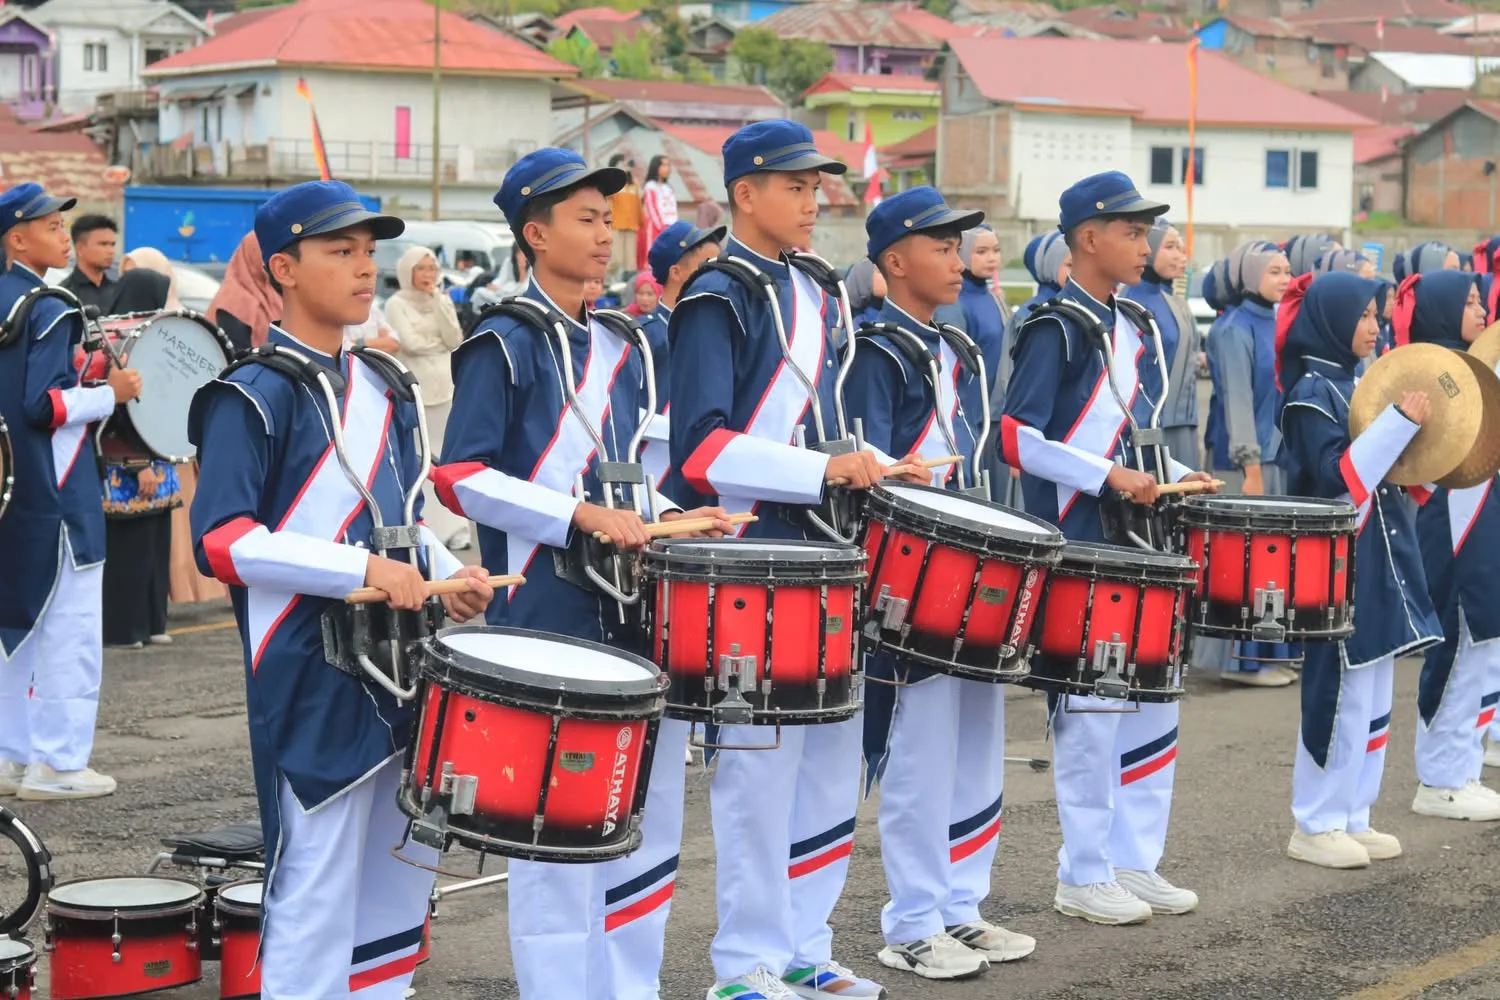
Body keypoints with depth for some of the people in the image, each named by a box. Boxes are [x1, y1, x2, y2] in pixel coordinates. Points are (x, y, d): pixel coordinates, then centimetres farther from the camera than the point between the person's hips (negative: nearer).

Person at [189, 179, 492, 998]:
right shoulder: (253, 396, -10)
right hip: (313, 679, -8)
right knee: (318, 892, -3)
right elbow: (221, 540, -18)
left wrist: (448, 576, 2)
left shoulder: (380, 389, 13)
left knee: (403, 872, 16)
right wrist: (362, 569, -25)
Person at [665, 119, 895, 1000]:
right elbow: (702, 445, -20)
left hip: (816, 549, 8)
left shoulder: (813, 295, 14)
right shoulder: (718, 302, -11)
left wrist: (868, 466, 7)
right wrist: (824, 469, -24)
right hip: (747, 561, -8)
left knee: (831, 751, 12)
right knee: (763, 756, -4)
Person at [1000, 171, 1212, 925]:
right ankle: (1083, 877, 9)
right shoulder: (1055, 330, -13)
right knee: (1091, 708, -2)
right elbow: (1016, 439, -20)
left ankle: (1133, 861, 22)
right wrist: (1109, 477, -23)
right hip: (1079, 547, -9)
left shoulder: (1126, 326, 13)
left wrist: (1172, 473, 8)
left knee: (1152, 700, 12)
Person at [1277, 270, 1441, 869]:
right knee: (1342, 692, -5)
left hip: (1377, 560, 9)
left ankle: (1352, 817, 19)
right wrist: (1400, 421, -25)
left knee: (1372, 696, 11)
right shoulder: (1312, 392, -11)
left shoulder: (1355, 383, 13)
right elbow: (1338, 477, -22)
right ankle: (1315, 825, 4)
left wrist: (1416, 432, 5)